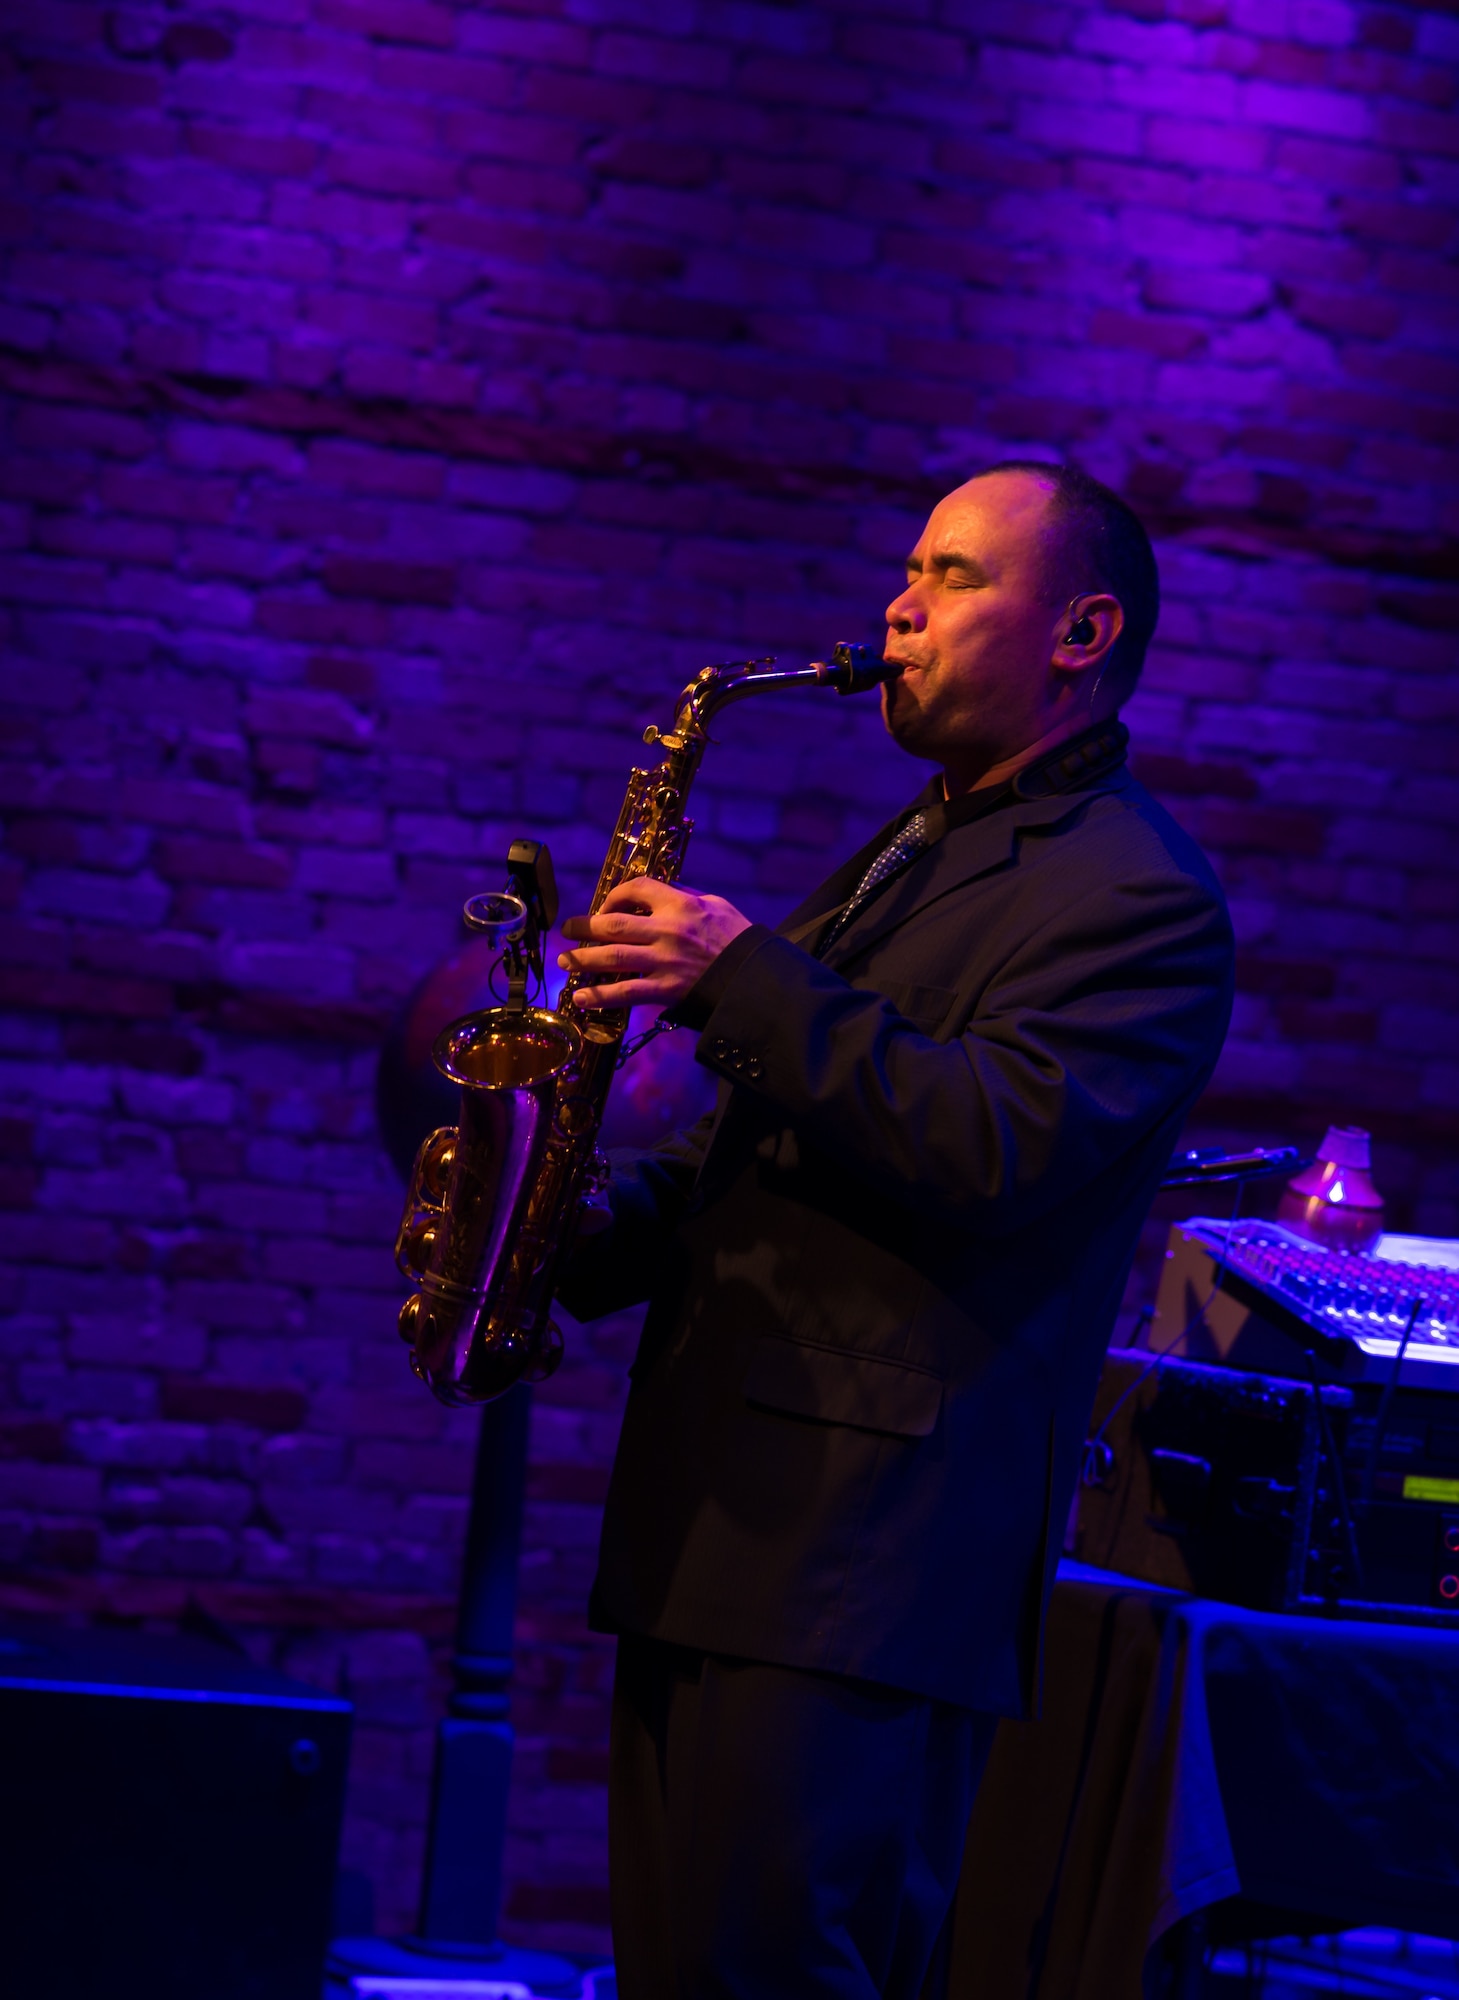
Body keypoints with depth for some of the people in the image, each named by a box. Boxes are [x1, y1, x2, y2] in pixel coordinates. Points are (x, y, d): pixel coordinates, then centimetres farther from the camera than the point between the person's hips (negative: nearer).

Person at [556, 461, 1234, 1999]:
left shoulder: (1137, 894, -7)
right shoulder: (905, 858, 24)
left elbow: (1000, 1150, -22)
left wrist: (745, 981, -20)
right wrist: (586, 1234, 9)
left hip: (867, 1529, -9)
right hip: (714, 1502, 9)